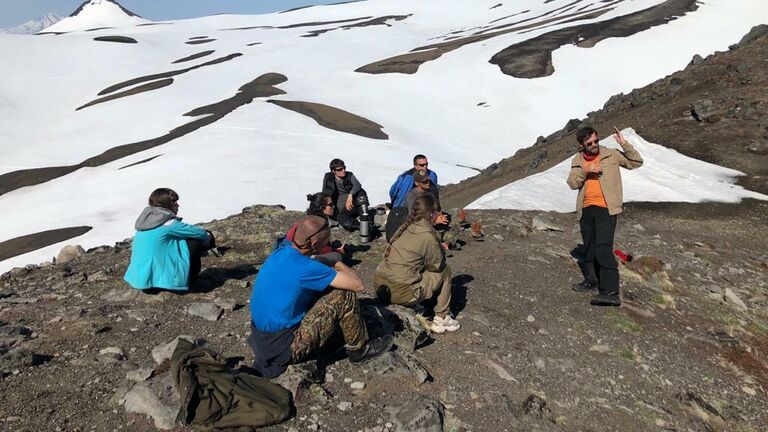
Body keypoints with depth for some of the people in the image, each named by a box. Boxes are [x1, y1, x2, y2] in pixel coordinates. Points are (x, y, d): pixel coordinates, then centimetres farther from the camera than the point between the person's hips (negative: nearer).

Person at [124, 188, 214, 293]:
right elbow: (199, 233, -7)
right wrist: (208, 237, 17)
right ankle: (190, 279, 11)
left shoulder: (145, 220, 8)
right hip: (160, 279, -8)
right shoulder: (169, 224, -14)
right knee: (195, 240, -3)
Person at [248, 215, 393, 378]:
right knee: (345, 296, -13)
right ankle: (359, 350, 9)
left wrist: (333, 268, 5)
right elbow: (358, 285, -19)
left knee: (327, 288, 14)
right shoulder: (304, 267, -27)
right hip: (283, 349, -9)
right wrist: (341, 266, -1)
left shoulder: (281, 252, -1)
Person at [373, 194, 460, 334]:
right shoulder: (428, 236, -14)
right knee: (445, 271, 8)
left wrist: (438, 249, 15)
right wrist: (441, 250, 17)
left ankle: (415, 308, 27)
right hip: (400, 293, -7)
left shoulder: (405, 227, 8)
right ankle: (441, 319, 17)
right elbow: (437, 265, -1)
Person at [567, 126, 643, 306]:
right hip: (586, 210, 5)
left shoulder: (611, 155, 2)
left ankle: (611, 292, -20)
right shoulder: (577, 160, 9)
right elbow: (572, 183, 0)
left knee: (603, 248, -17)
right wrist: (585, 171, -16)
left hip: (606, 209, -5)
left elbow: (636, 162, 0)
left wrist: (624, 144, -10)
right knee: (589, 247, 16)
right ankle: (592, 280, 33)